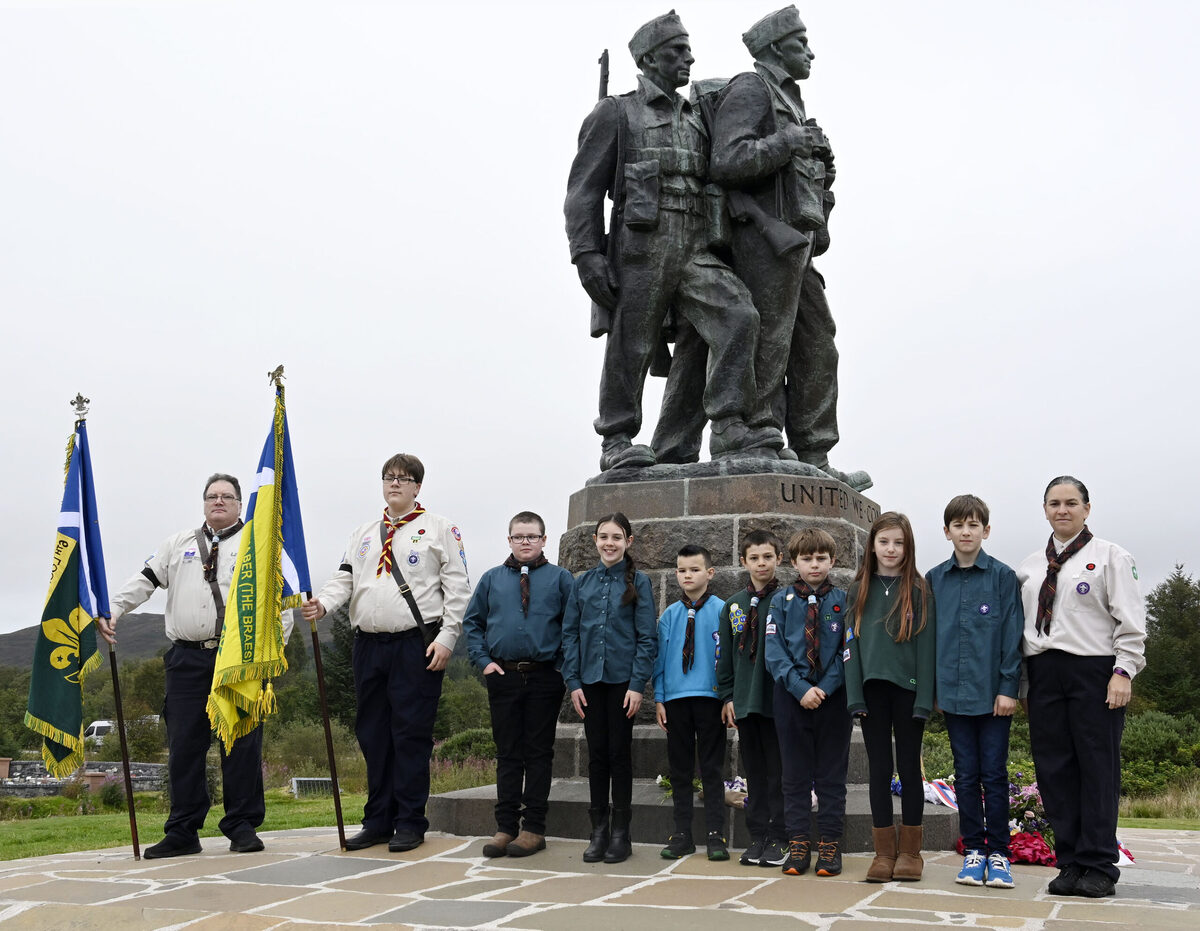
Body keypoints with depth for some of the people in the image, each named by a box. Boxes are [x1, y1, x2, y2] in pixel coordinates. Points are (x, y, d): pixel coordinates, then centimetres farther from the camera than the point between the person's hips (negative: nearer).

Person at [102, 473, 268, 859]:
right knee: (184, 744, 3)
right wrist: (111, 611, 1)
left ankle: (243, 827, 5)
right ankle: (183, 831, 10)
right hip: (187, 657, 3)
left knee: (242, 742, -3)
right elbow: (145, 580, 15)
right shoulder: (180, 542, 19)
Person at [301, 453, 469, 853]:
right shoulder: (363, 534, 20)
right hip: (368, 645, 5)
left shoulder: (439, 529, 4)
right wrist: (323, 603, -9)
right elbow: (344, 579, 12)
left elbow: (457, 587, -2)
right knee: (373, 735, 9)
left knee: (411, 735, -4)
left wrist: (446, 638, -10)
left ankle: (410, 824, 6)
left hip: (416, 647, -5)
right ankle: (378, 821, 19)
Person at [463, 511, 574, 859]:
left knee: (539, 752, 4)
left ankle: (534, 828, 9)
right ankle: (506, 827, 12)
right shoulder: (492, 579, 9)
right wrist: (483, 660, 2)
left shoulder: (560, 578, 3)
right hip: (503, 676, 2)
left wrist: (564, 664, -8)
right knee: (507, 753, 7)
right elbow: (471, 622, 14)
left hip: (544, 677, -2)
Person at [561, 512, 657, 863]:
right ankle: (598, 831, 16)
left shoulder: (638, 581, -1)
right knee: (597, 754, 7)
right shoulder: (582, 583, 7)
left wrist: (638, 683, -11)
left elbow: (647, 636, -4)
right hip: (590, 679, 3)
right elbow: (570, 633, 7)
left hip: (623, 679, -3)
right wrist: (573, 682, -1)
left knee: (619, 752, 3)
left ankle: (620, 833, 13)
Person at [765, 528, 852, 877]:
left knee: (832, 773, 5)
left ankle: (830, 845, 13)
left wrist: (825, 687, -13)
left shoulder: (843, 601, 3)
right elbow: (775, 653, -1)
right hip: (792, 697, 1)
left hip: (833, 697, -1)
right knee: (795, 773, 6)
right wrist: (800, 688, -13)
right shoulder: (781, 602, 5)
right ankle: (798, 844, 13)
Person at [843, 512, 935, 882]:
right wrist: (855, 695, -2)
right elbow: (852, 644, 6)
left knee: (909, 767, 5)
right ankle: (884, 851, 12)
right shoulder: (859, 591, 8)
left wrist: (924, 698, -10)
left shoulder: (919, 591, 0)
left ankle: (910, 851, 14)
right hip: (873, 689, 2)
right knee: (879, 768, 5)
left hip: (907, 688, -2)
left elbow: (925, 645, -3)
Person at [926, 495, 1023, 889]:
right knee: (966, 775, 9)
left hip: (993, 693, -2)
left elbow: (1012, 635, -3)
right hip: (954, 691, 3)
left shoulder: (1002, 576, -1)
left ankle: (998, 852, 13)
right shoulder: (935, 580, 7)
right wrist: (931, 688, 6)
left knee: (994, 774, 3)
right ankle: (973, 850, 18)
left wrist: (1009, 687, -9)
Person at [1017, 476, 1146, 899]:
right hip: (1044, 672, 4)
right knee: (1054, 769, 4)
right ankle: (1070, 863, 12)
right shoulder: (1031, 566, 16)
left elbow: (1131, 621, -2)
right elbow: (1018, 624, 14)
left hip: (1093, 669, -4)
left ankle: (1098, 865, 5)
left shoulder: (1109, 556, 3)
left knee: (1097, 766, -2)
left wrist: (1123, 672, -12)